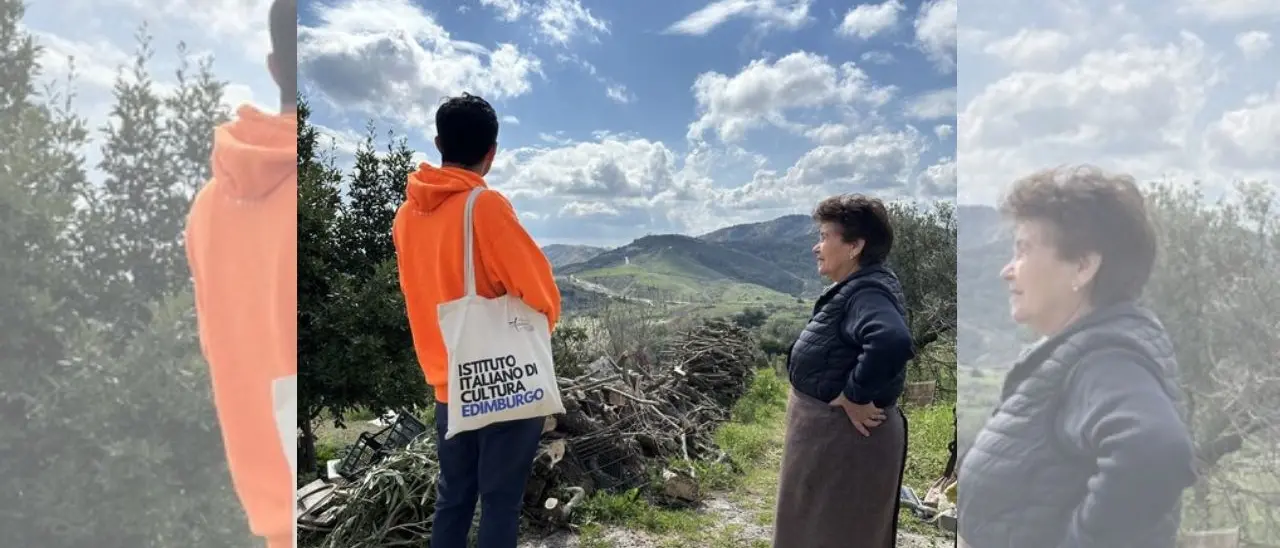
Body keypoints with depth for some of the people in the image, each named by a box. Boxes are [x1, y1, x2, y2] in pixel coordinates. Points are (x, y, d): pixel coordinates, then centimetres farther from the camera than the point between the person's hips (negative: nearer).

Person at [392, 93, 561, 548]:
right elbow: (541, 292, -16)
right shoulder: (485, 205, -18)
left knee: (452, 497, 17)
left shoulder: (408, 212, 3)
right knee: (500, 501, 6)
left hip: (448, 382, 6)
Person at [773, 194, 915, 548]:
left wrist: (855, 396, -30)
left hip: (847, 438, -10)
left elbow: (893, 341, -43)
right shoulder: (857, 288, 8)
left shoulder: (867, 292, -24)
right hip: (832, 433, 10)